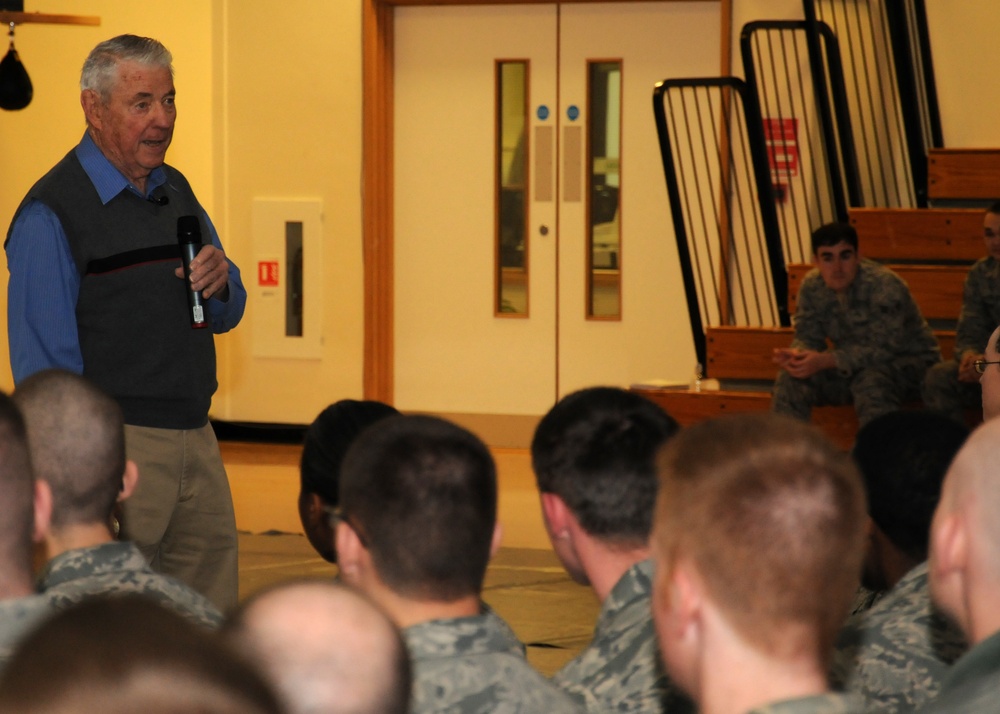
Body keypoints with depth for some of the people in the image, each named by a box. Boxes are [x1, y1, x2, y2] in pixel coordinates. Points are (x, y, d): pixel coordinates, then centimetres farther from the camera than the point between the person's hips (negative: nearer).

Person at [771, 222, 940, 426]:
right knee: (791, 377, -13)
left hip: (908, 363, -6)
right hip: (853, 364, 6)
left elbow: (883, 349, -29)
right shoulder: (812, 286, -5)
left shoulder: (885, 286, -25)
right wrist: (795, 355, -29)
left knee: (871, 381, -38)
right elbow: (807, 337, -3)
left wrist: (824, 361, -36)